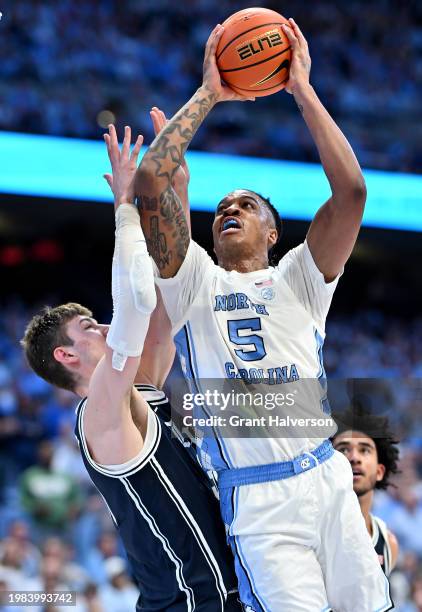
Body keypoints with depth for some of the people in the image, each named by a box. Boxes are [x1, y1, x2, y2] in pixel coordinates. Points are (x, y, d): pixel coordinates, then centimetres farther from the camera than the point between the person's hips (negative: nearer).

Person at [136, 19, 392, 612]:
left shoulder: (298, 279, 13)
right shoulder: (194, 282, 9)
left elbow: (351, 191, -3)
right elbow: (151, 183, -5)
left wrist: (302, 89, 0)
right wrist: (207, 96, 1)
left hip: (328, 481, 3)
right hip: (257, 501, -2)